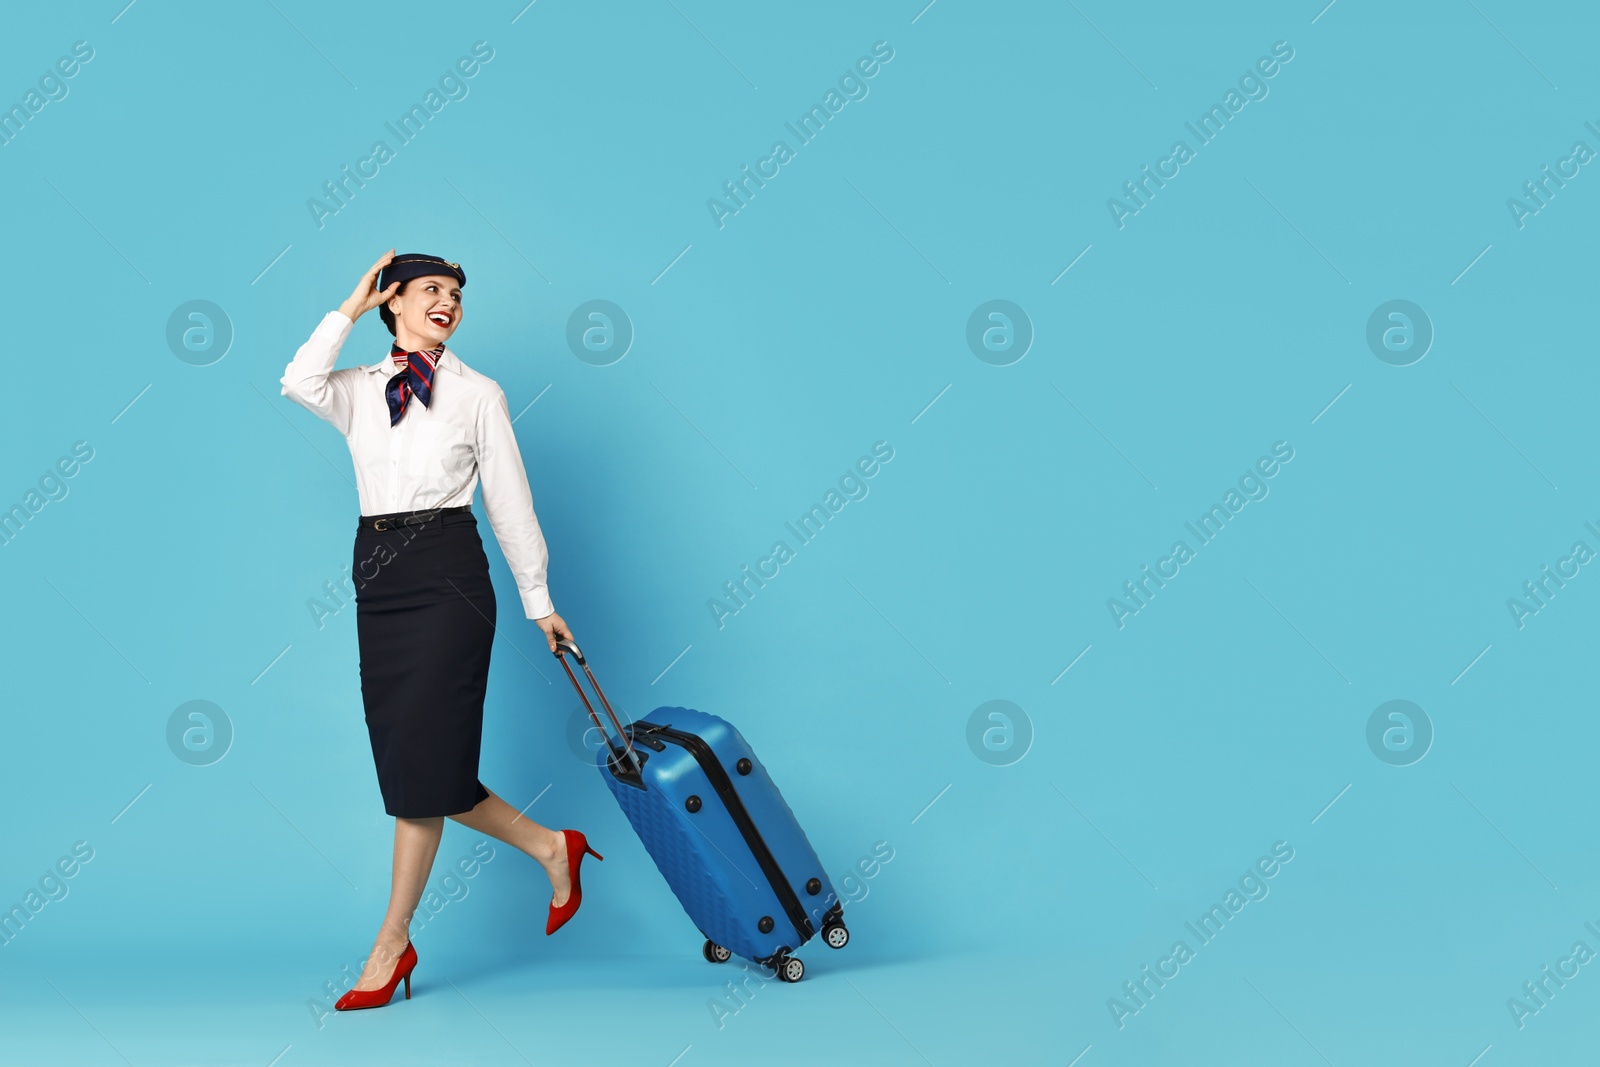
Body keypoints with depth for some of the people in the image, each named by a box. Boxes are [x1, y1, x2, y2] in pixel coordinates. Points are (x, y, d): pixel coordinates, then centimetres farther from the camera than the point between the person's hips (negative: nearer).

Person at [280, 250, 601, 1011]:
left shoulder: (477, 394, 7)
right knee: (410, 763, 5)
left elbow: (510, 501, 7)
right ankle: (550, 847, 22)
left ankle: (392, 942, 3)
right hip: (379, 577, 4)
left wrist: (538, 601, 6)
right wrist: (351, 307, -4)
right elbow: (299, 383, -12)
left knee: (421, 756, -6)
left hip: (447, 575, -4)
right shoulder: (358, 390, 13)